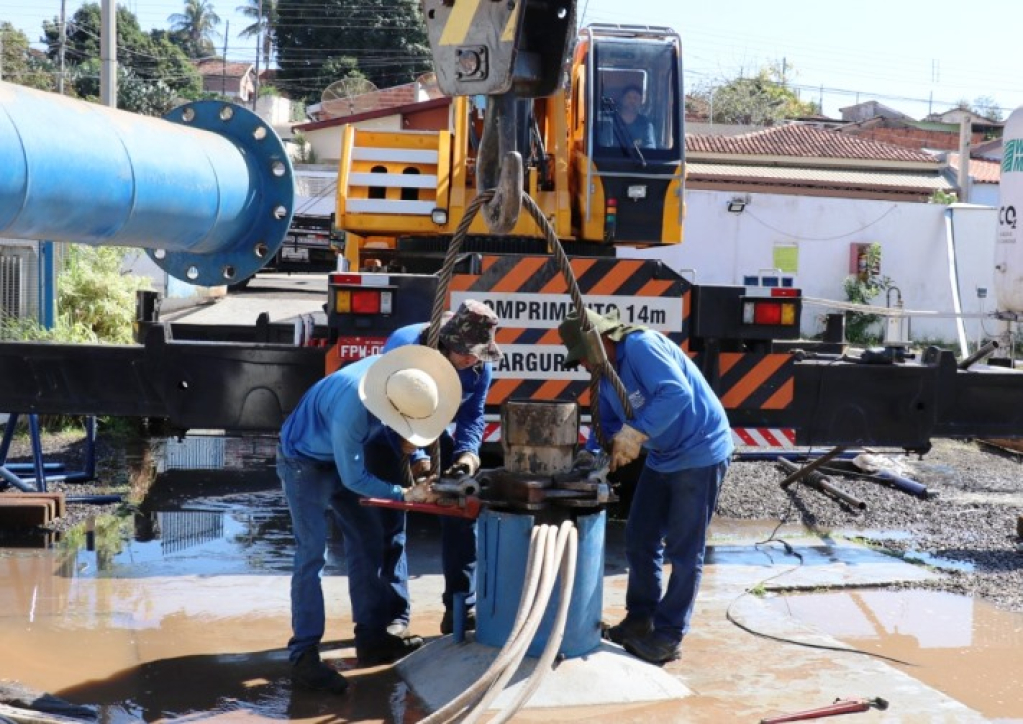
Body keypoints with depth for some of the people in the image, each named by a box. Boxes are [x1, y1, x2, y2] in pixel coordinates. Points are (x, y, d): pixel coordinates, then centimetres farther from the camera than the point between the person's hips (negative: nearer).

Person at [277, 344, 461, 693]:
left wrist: (409, 440, -7)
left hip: (342, 457, 8)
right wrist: (404, 495, -24)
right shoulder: (349, 411, -41)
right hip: (305, 463, -8)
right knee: (312, 555, -15)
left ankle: (371, 638, 16)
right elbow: (354, 479, -28)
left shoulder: (393, 373, -21)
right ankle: (304, 656, -12)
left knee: (368, 541, 8)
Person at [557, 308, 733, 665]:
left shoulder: (641, 347, -24)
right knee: (640, 541, 13)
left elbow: (677, 392, -36)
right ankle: (640, 620, 26)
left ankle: (668, 637, 6)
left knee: (683, 550, -2)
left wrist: (634, 434, -38)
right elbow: (606, 421, 11)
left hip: (699, 453, -9)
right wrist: (589, 454, -7)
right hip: (662, 458, 10)